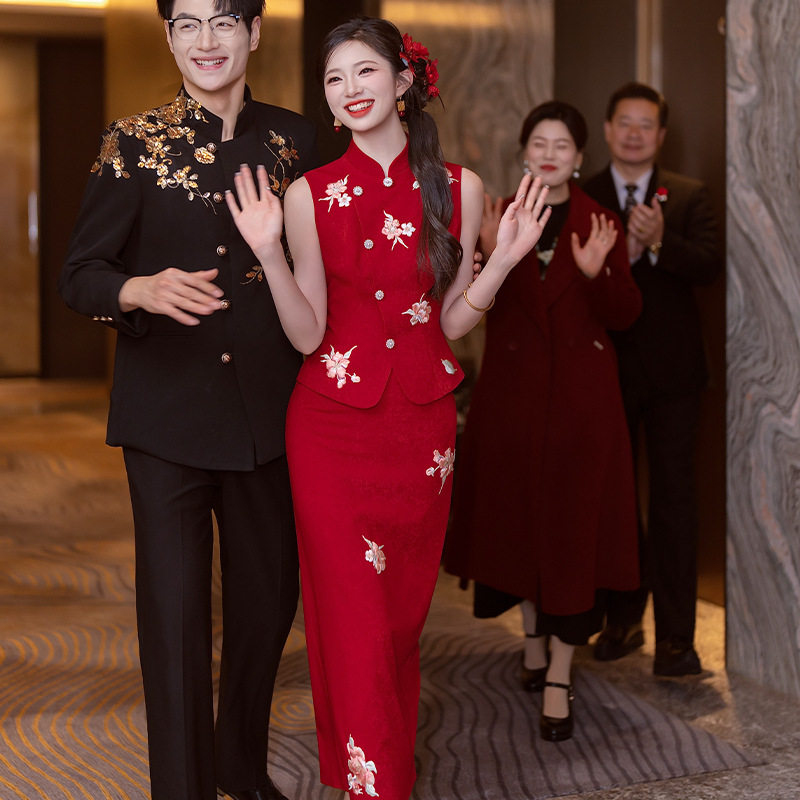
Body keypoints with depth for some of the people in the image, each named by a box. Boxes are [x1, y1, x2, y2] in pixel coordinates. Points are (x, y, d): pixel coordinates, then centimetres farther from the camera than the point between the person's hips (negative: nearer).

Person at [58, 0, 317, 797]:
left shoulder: (293, 138, 6)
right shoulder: (135, 141, -3)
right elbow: (79, 273, -5)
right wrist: (141, 291, -26)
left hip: (269, 411, 3)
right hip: (168, 413, -3)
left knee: (269, 595, 14)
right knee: (174, 610, -2)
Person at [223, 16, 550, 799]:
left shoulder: (457, 187, 2)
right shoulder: (309, 194, -3)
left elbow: (451, 321, 5)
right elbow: (307, 334, -5)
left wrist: (504, 256, -8)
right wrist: (270, 253, -18)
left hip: (422, 424, 2)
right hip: (333, 425, -2)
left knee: (405, 612, 13)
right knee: (353, 621, -1)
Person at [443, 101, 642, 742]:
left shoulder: (599, 224, 1)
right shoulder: (498, 218, 3)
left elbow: (624, 316, -4)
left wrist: (597, 272, -22)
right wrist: (492, 256, -21)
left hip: (580, 396, -2)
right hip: (513, 388, 2)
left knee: (572, 522, -3)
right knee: (517, 515, 11)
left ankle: (560, 676, 0)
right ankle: (534, 641, 32)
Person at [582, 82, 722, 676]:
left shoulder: (689, 196, 5)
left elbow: (710, 264, -10)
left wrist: (659, 243, -25)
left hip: (671, 367, -1)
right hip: (605, 367, 1)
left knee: (674, 497, -2)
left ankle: (675, 637, 3)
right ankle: (622, 620, 24)